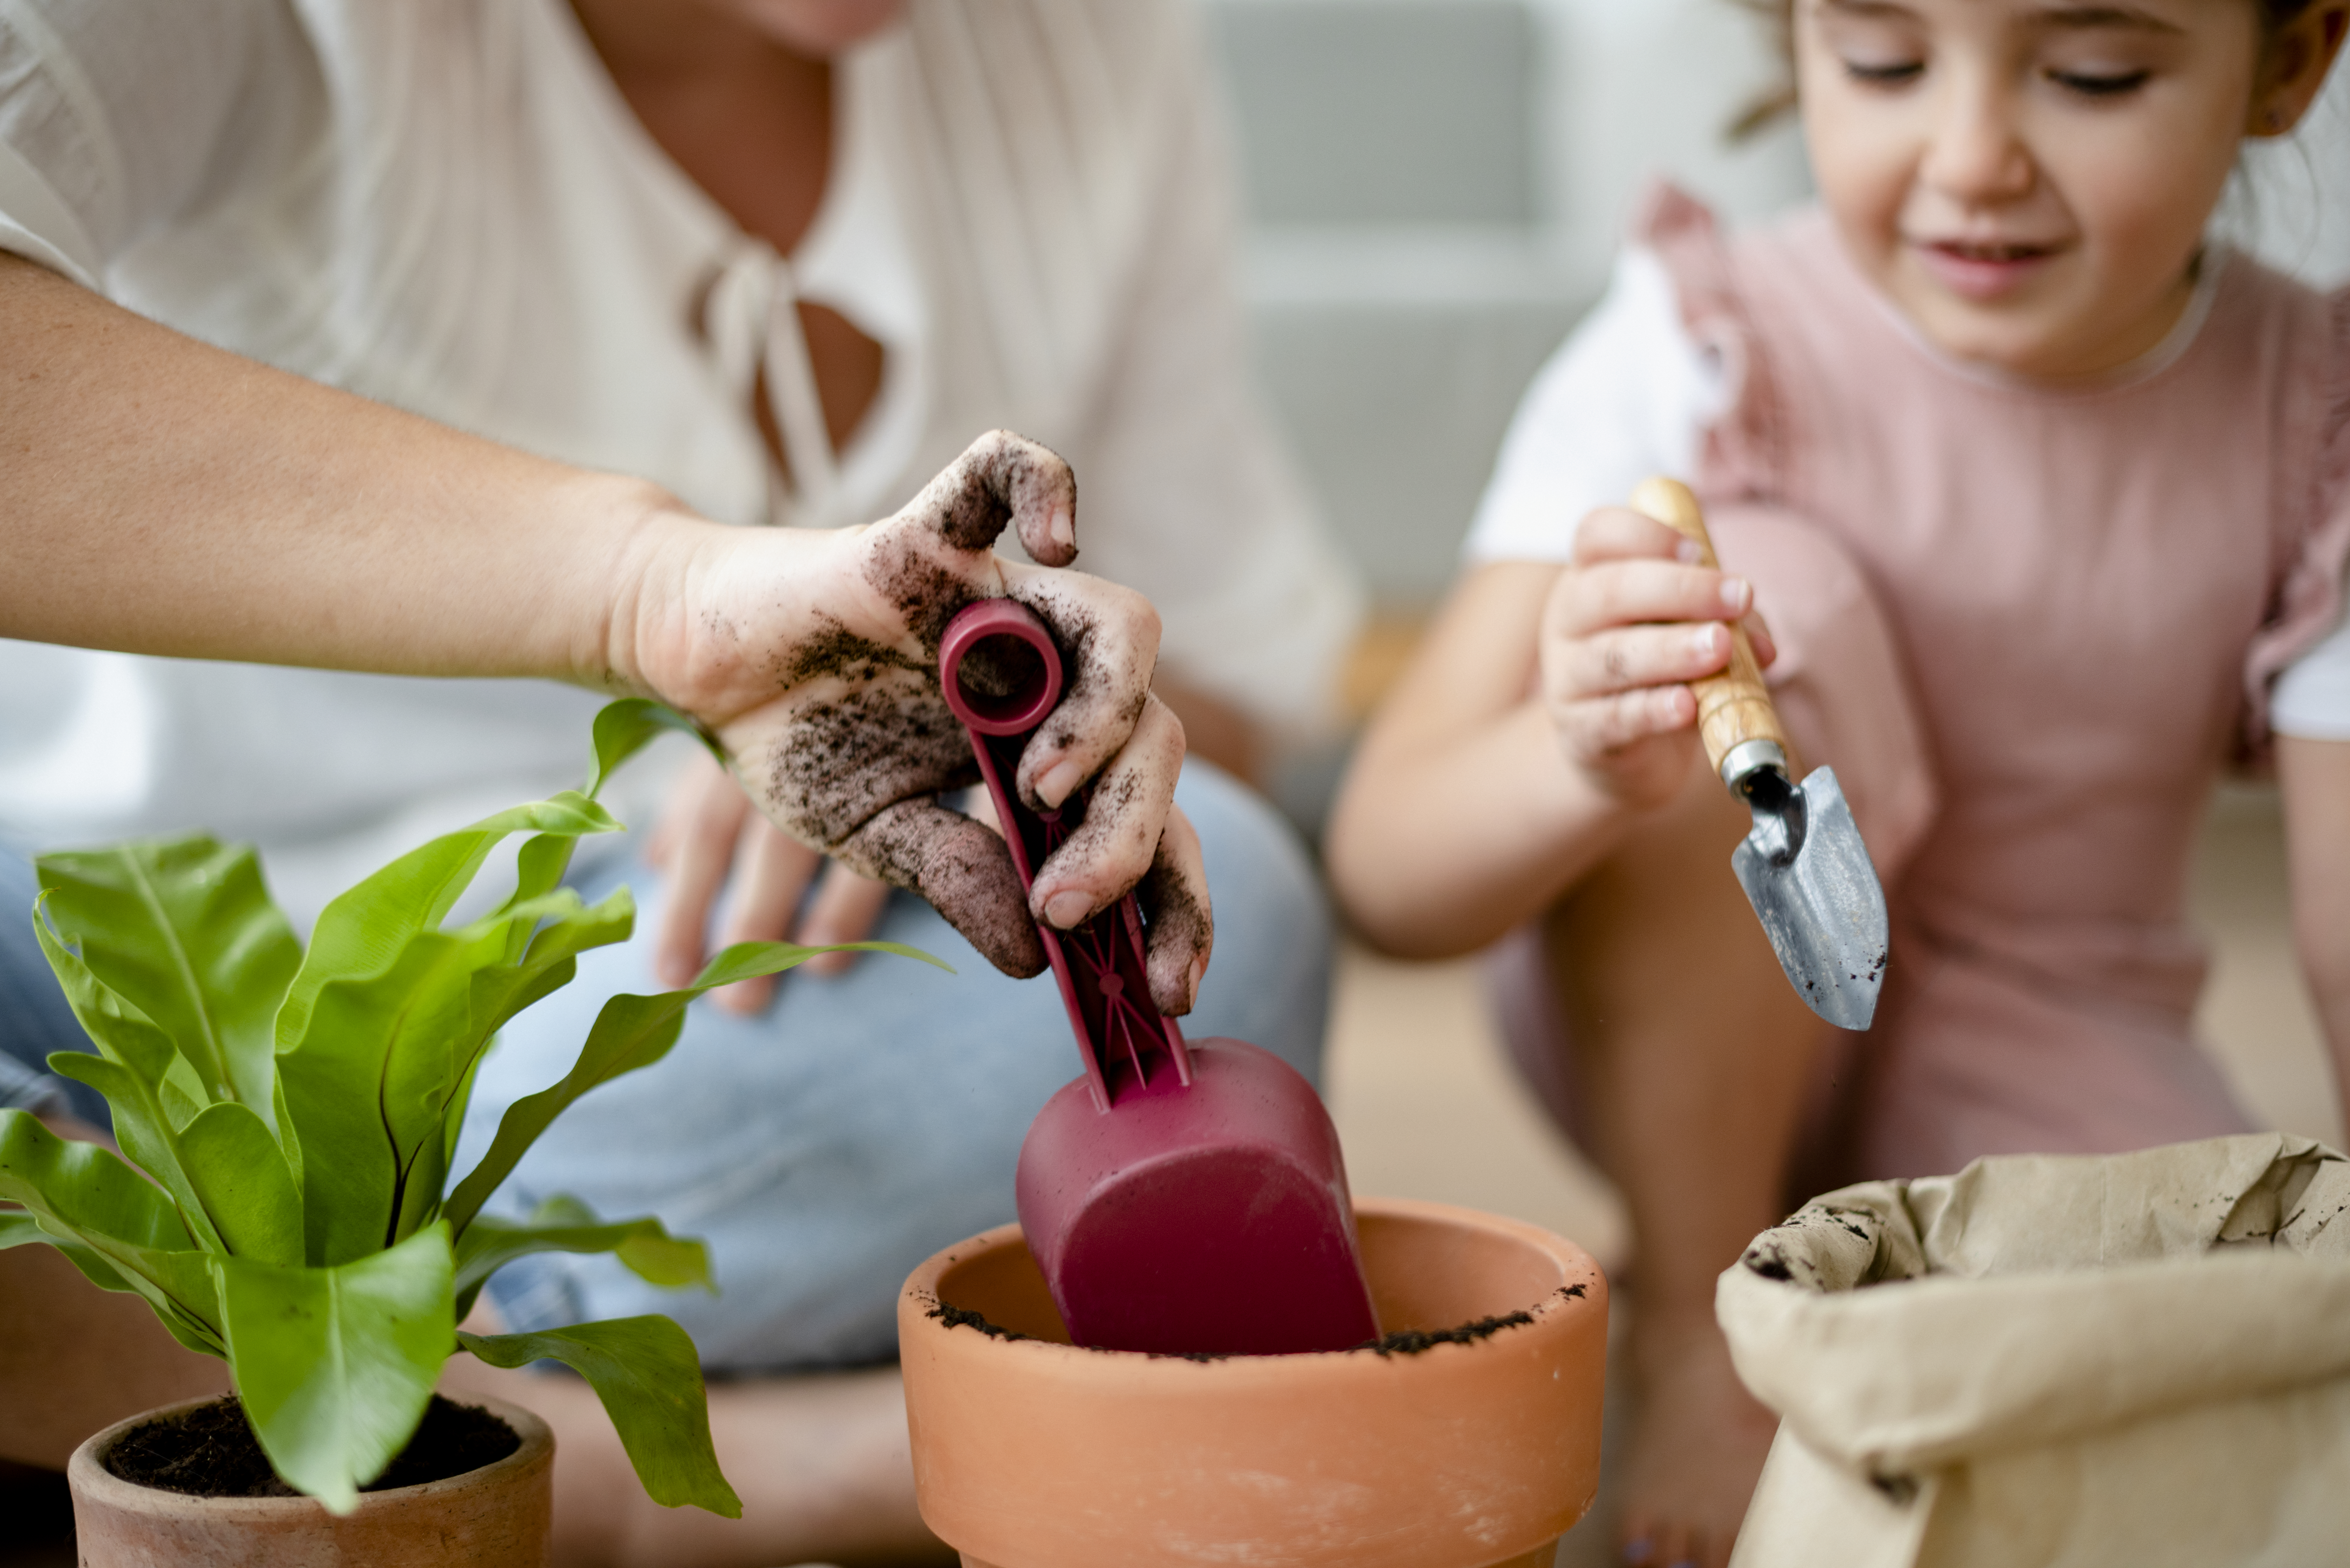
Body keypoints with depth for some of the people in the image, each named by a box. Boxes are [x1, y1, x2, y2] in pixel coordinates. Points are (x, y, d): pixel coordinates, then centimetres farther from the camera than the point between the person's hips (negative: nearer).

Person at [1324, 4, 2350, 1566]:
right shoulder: (1700, 354, -20)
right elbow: (1388, 877, -26)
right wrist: (1586, 758, -49)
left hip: (2045, 1046, 1)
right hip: (1678, 1028, -1)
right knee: (1770, 594, -30)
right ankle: (1702, 1341, -15)